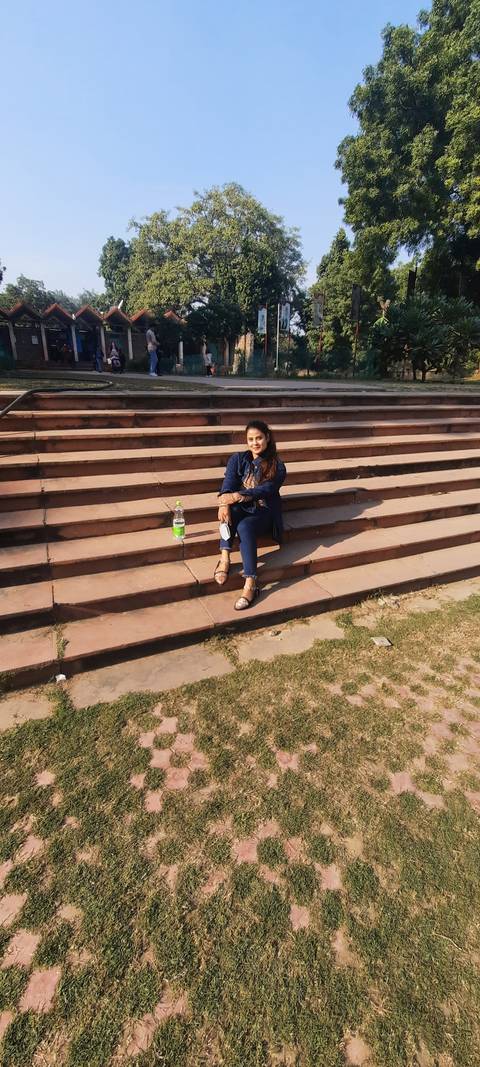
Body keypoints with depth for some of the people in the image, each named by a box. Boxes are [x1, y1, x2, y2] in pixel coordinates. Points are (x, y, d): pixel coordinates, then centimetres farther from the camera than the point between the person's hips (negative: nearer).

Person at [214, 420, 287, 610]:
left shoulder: (277, 467, 3)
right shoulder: (237, 459, 10)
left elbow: (265, 490, -14)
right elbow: (228, 483, -7)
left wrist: (237, 496, -29)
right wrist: (224, 502, -30)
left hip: (264, 513, -2)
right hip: (241, 510, 2)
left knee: (244, 526, -36)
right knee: (231, 509, -35)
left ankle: (251, 584, -40)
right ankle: (224, 558, -37)